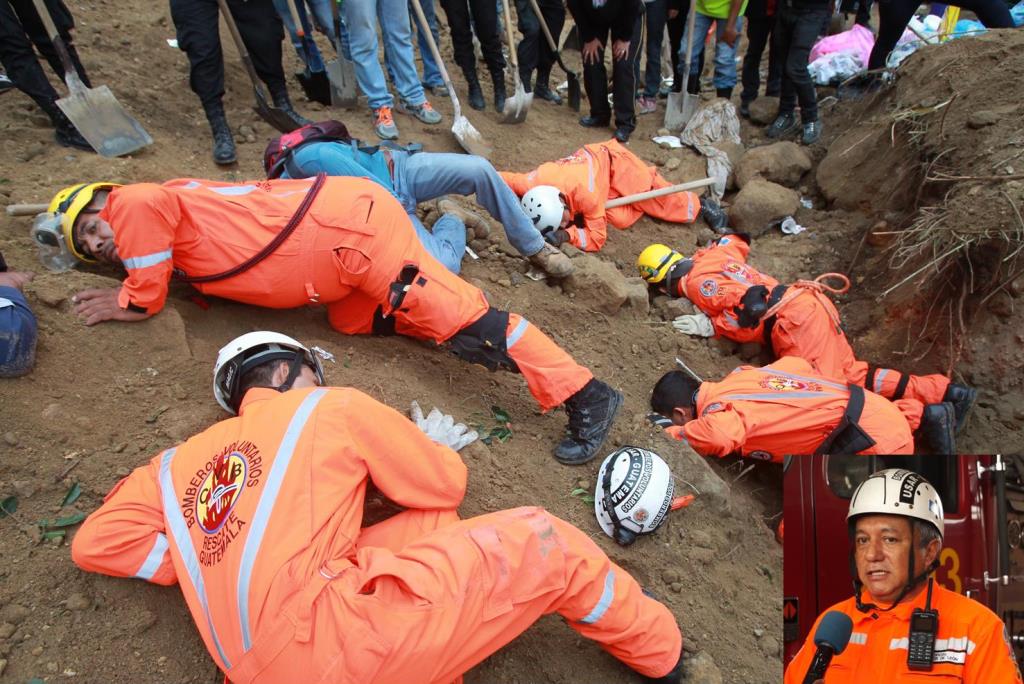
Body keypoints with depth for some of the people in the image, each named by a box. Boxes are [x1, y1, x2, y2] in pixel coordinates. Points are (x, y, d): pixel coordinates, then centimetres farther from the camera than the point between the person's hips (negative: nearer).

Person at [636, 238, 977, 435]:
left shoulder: (698, 281, -9)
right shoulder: (712, 254, 17)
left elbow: (753, 308, -16)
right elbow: (737, 240, 39)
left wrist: (711, 326, -6)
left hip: (795, 322, -9)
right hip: (807, 302, 9)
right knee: (850, 374, 6)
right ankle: (947, 392, 3)